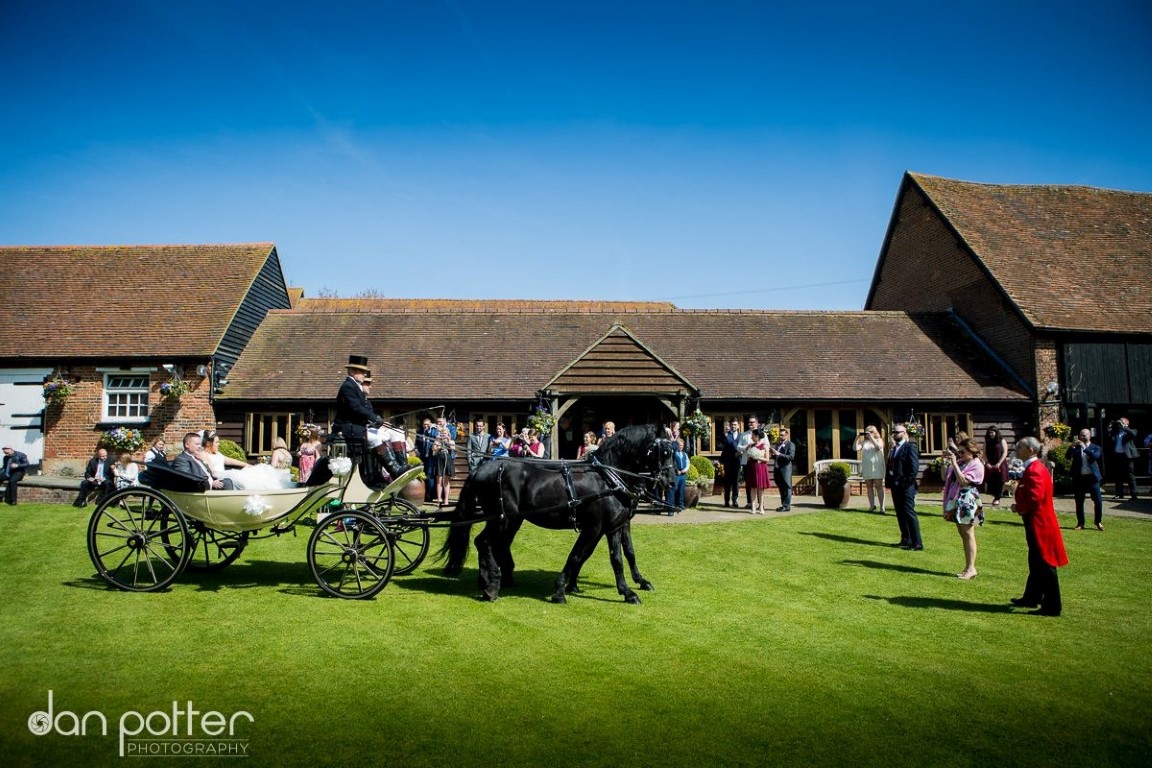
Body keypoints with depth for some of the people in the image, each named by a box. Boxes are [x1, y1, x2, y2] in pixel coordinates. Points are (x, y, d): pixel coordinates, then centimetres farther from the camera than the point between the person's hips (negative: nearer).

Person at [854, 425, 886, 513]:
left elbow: (879, 447, -19)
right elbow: (856, 448, -3)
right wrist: (857, 438, -10)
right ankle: (872, 505, 13)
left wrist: (871, 437, -20)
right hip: (866, 468, 4)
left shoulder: (879, 440, 2)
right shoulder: (864, 442, 9)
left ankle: (882, 507, -4)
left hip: (877, 467, -4)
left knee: (878, 486, -3)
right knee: (869, 487, 7)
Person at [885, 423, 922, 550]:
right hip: (895, 486, 9)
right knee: (900, 514, 11)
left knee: (909, 513, -8)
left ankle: (917, 543, -4)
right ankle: (906, 541, 19)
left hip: (906, 487, -9)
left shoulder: (910, 447, -8)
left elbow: (914, 468, -15)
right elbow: (889, 466, 19)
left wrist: (906, 483, -18)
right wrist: (888, 482, 10)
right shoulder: (894, 448, 18)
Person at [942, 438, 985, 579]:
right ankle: (968, 567, 17)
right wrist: (946, 461, 7)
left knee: (968, 534, -5)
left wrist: (954, 464, -21)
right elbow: (945, 477, 17)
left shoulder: (976, 465, -10)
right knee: (963, 534, 11)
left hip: (967, 502, -8)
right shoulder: (960, 462, 14)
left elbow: (963, 481, -21)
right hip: (956, 500, 8)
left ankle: (971, 568, 0)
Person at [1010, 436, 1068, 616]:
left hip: (1039, 524, -11)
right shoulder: (1035, 467, 13)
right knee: (1036, 563, 20)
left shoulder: (1034, 470, -21)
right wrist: (1020, 506, 4)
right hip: (1037, 522, 11)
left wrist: (1018, 507, -12)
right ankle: (1032, 597, 33)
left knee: (1045, 565, -3)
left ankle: (1052, 606, 4)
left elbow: (1034, 498, -28)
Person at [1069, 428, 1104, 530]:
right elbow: (1068, 457, -5)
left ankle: (1098, 522, 12)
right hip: (1079, 478, 2)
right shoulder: (1076, 448, 9)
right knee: (1079, 501, 5)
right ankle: (1080, 523, 12)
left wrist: (1085, 448, -20)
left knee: (1098, 500, -3)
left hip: (1092, 477, -2)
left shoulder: (1095, 448, 4)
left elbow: (1096, 456, -16)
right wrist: (1073, 446, -16)